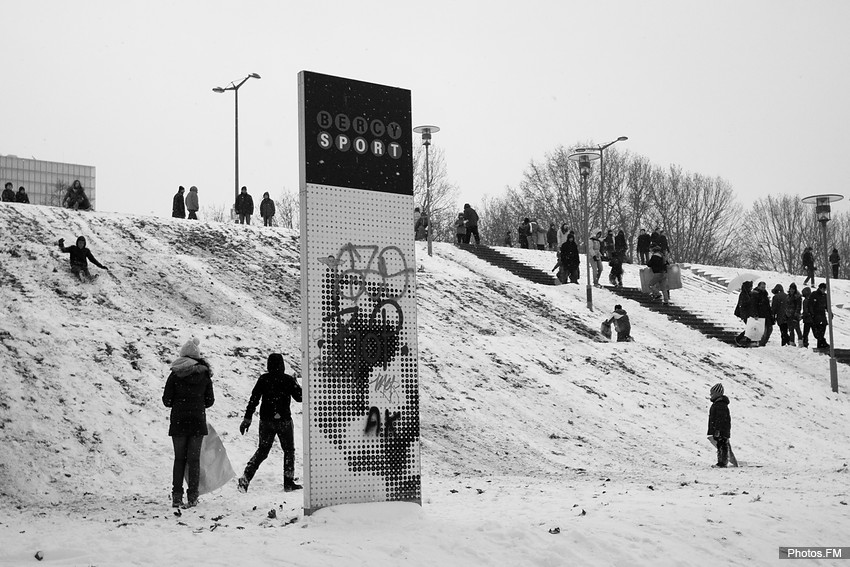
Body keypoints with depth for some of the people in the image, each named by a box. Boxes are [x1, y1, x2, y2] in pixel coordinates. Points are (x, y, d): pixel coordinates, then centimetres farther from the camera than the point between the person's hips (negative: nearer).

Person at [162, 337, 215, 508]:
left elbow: (167, 401, -4)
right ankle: (192, 497, 4)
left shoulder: (175, 375, -5)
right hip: (198, 422, 1)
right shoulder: (205, 375, 0)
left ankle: (177, 497, 5)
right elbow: (210, 401, 5)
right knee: (194, 459, 6)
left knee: (179, 459, 8)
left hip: (178, 422, -1)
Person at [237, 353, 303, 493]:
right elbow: (299, 397, -2)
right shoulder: (288, 380, -9)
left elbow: (253, 399, -4)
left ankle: (245, 478, -2)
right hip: (284, 420, -3)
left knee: (262, 450, 13)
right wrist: (296, 385, 18)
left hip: (266, 420, 3)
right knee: (289, 450, 15)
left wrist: (247, 418, -1)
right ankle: (288, 482, 12)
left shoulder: (263, 379, -2)